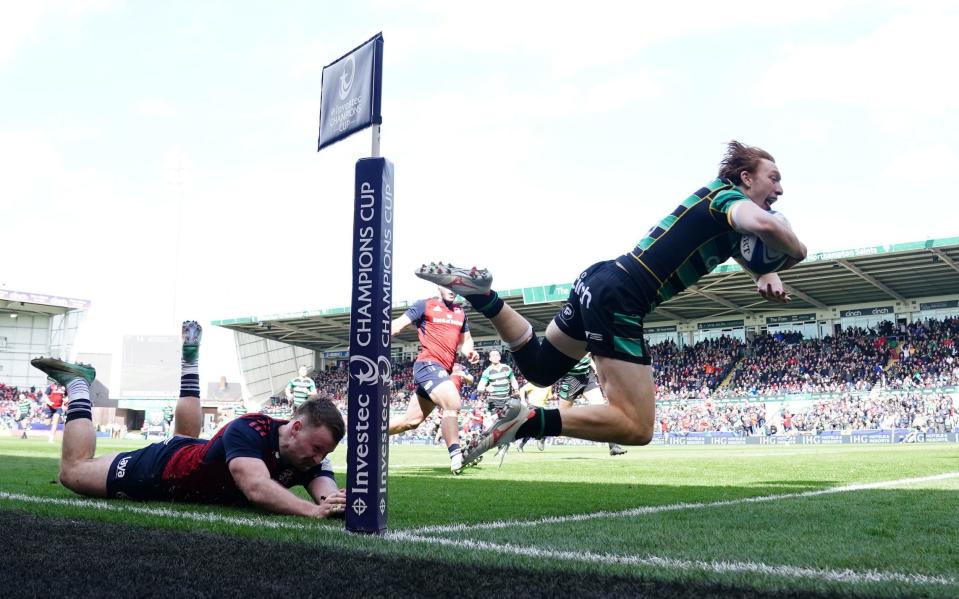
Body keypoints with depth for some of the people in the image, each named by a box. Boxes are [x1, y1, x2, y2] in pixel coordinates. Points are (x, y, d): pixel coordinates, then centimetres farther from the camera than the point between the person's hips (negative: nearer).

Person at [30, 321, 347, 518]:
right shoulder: (249, 430, -42)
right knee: (73, 469, 11)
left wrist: (338, 504, -60)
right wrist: (312, 510, -70)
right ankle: (78, 384, 23)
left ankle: (189, 364, 47)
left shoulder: (310, 453, -24)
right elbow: (257, 488, -58)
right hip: (160, 469, -6)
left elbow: (327, 494, -37)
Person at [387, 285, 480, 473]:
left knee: (411, 420, 11)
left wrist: (469, 352, 4)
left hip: (444, 370, 7)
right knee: (452, 404, -26)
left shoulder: (461, 311, 18)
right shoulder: (425, 305, 0)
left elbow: (465, 340, 27)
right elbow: (398, 325, -3)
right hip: (428, 364, -7)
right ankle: (456, 456, -28)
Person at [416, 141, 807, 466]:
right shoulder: (730, 198, -8)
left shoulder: (724, 206, 19)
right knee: (637, 428, -10)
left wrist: (767, 276, 10)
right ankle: (528, 421, -20)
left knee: (539, 367, 28)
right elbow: (762, 225, -31)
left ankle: (479, 293, 11)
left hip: (599, 281, 10)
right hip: (617, 298, -10)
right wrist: (795, 254, -11)